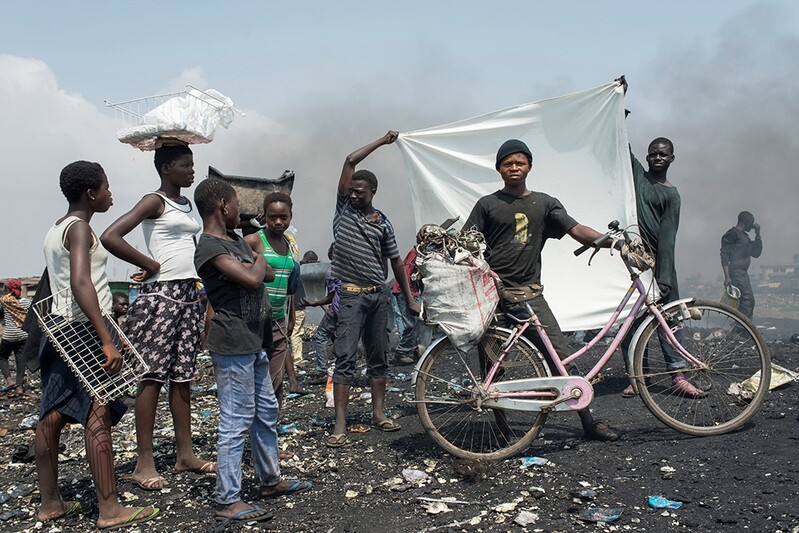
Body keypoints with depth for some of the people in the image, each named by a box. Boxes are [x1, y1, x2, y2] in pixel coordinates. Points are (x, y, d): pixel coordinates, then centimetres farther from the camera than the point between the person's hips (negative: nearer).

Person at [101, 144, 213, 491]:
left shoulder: (187, 205, 17)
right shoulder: (154, 202, -7)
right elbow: (110, 237, -18)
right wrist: (150, 265, -11)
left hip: (189, 294, 8)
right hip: (161, 294, -8)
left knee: (182, 375, 10)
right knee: (153, 375, -4)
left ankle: (185, 453, 18)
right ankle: (144, 463, 2)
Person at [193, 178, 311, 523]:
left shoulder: (237, 240, 15)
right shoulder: (210, 247, -15)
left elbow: (268, 273, 15)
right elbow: (251, 279, -25)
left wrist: (257, 267, -6)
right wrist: (258, 261, -3)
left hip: (253, 342, 10)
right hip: (232, 345, -10)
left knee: (266, 412, 17)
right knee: (237, 422, -4)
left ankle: (270, 480, 31)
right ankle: (227, 500, 6)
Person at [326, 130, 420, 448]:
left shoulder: (383, 224, 6)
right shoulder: (343, 208, 2)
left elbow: (395, 260, 12)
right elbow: (350, 161, -3)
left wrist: (410, 298, 10)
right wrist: (381, 142, 2)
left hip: (378, 294, 3)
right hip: (351, 294, -3)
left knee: (378, 356, 11)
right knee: (345, 357, -7)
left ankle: (378, 413, 23)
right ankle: (340, 425, -7)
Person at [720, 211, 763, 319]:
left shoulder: (745, 236, 23)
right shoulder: (732, 234, -7)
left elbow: (756, 253, 21)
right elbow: (724, 255, -14)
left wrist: (757, 234, 14)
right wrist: (727, 277, -22)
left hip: (743, 273, 10)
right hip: (736, 272, -10)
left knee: (749, 301, 10)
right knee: (747, 299, -18)